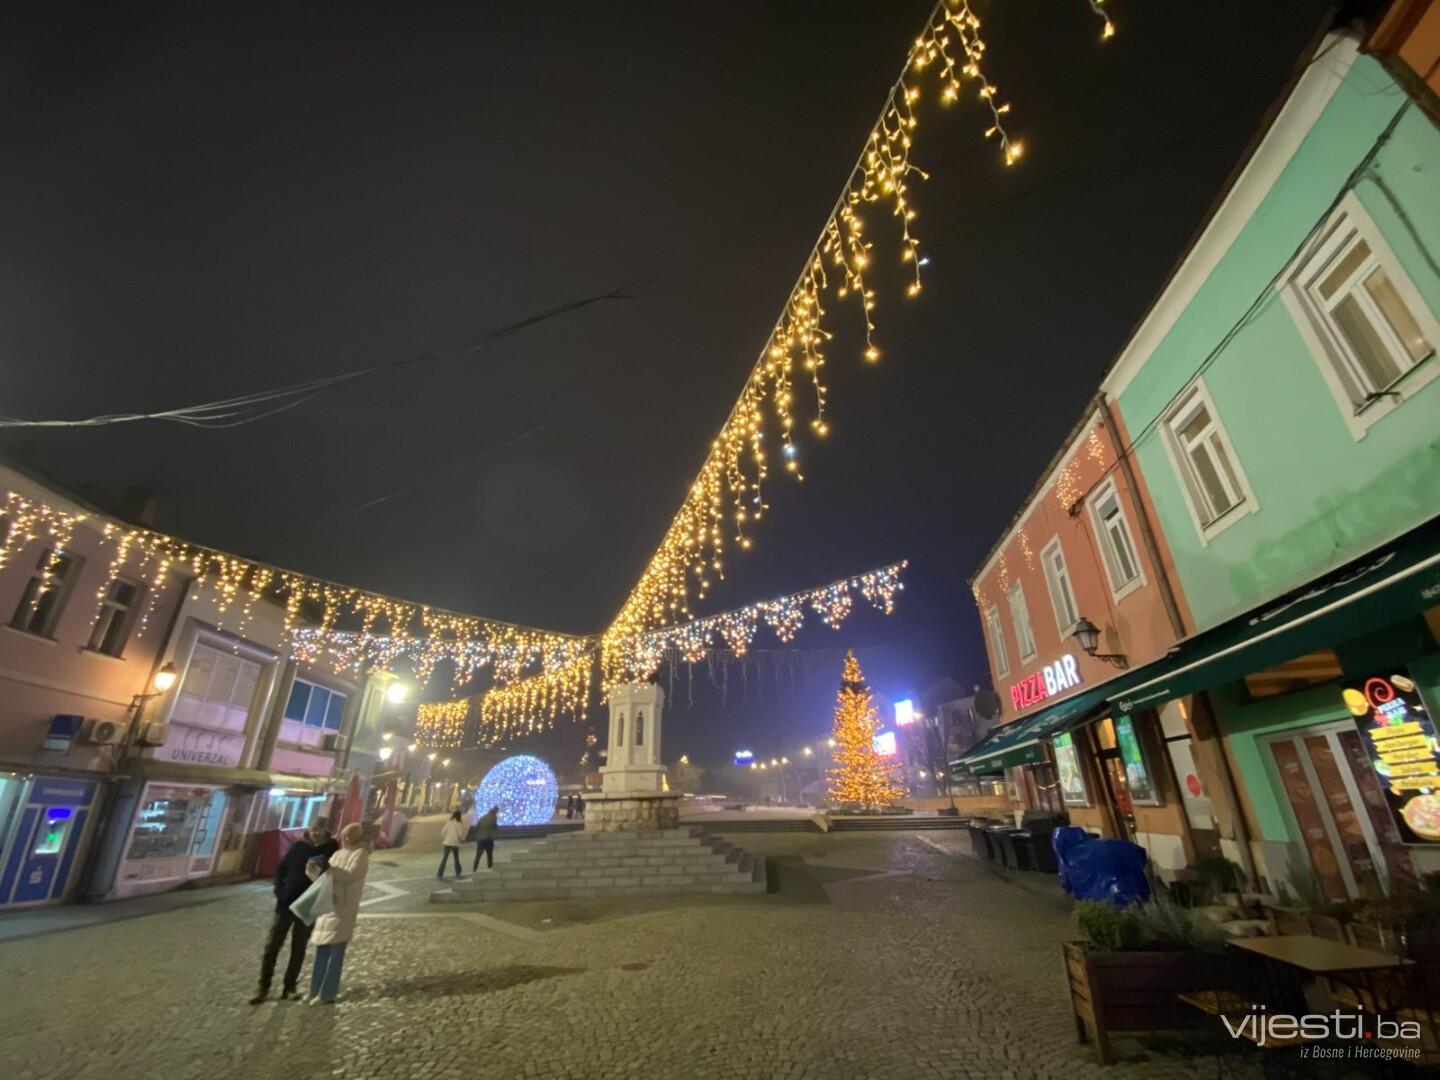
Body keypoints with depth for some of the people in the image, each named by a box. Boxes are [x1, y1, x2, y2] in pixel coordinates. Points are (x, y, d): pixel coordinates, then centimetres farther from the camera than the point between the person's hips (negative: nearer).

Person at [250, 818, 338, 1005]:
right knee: (272, 945, 5)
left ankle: (289, 986, 23)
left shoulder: (330, 850, -8)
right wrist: (279, 891, -6)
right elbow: (281, 869, 4)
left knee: (298, 949, 8)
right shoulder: (299, 846, -3)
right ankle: (264, 987, 20)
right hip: (286, 904, 1)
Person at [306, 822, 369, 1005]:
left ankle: (327, 994, 6)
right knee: (321, 952, 13)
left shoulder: (361, 854, -7)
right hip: (328, 907, 7)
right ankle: (315, 991, 24)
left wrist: (329, 868, -27)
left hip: (344, 910, -7)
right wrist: (312, 870, -5)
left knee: (335, 954, -2)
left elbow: (350, 876, -20)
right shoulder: (337, 854, 15)